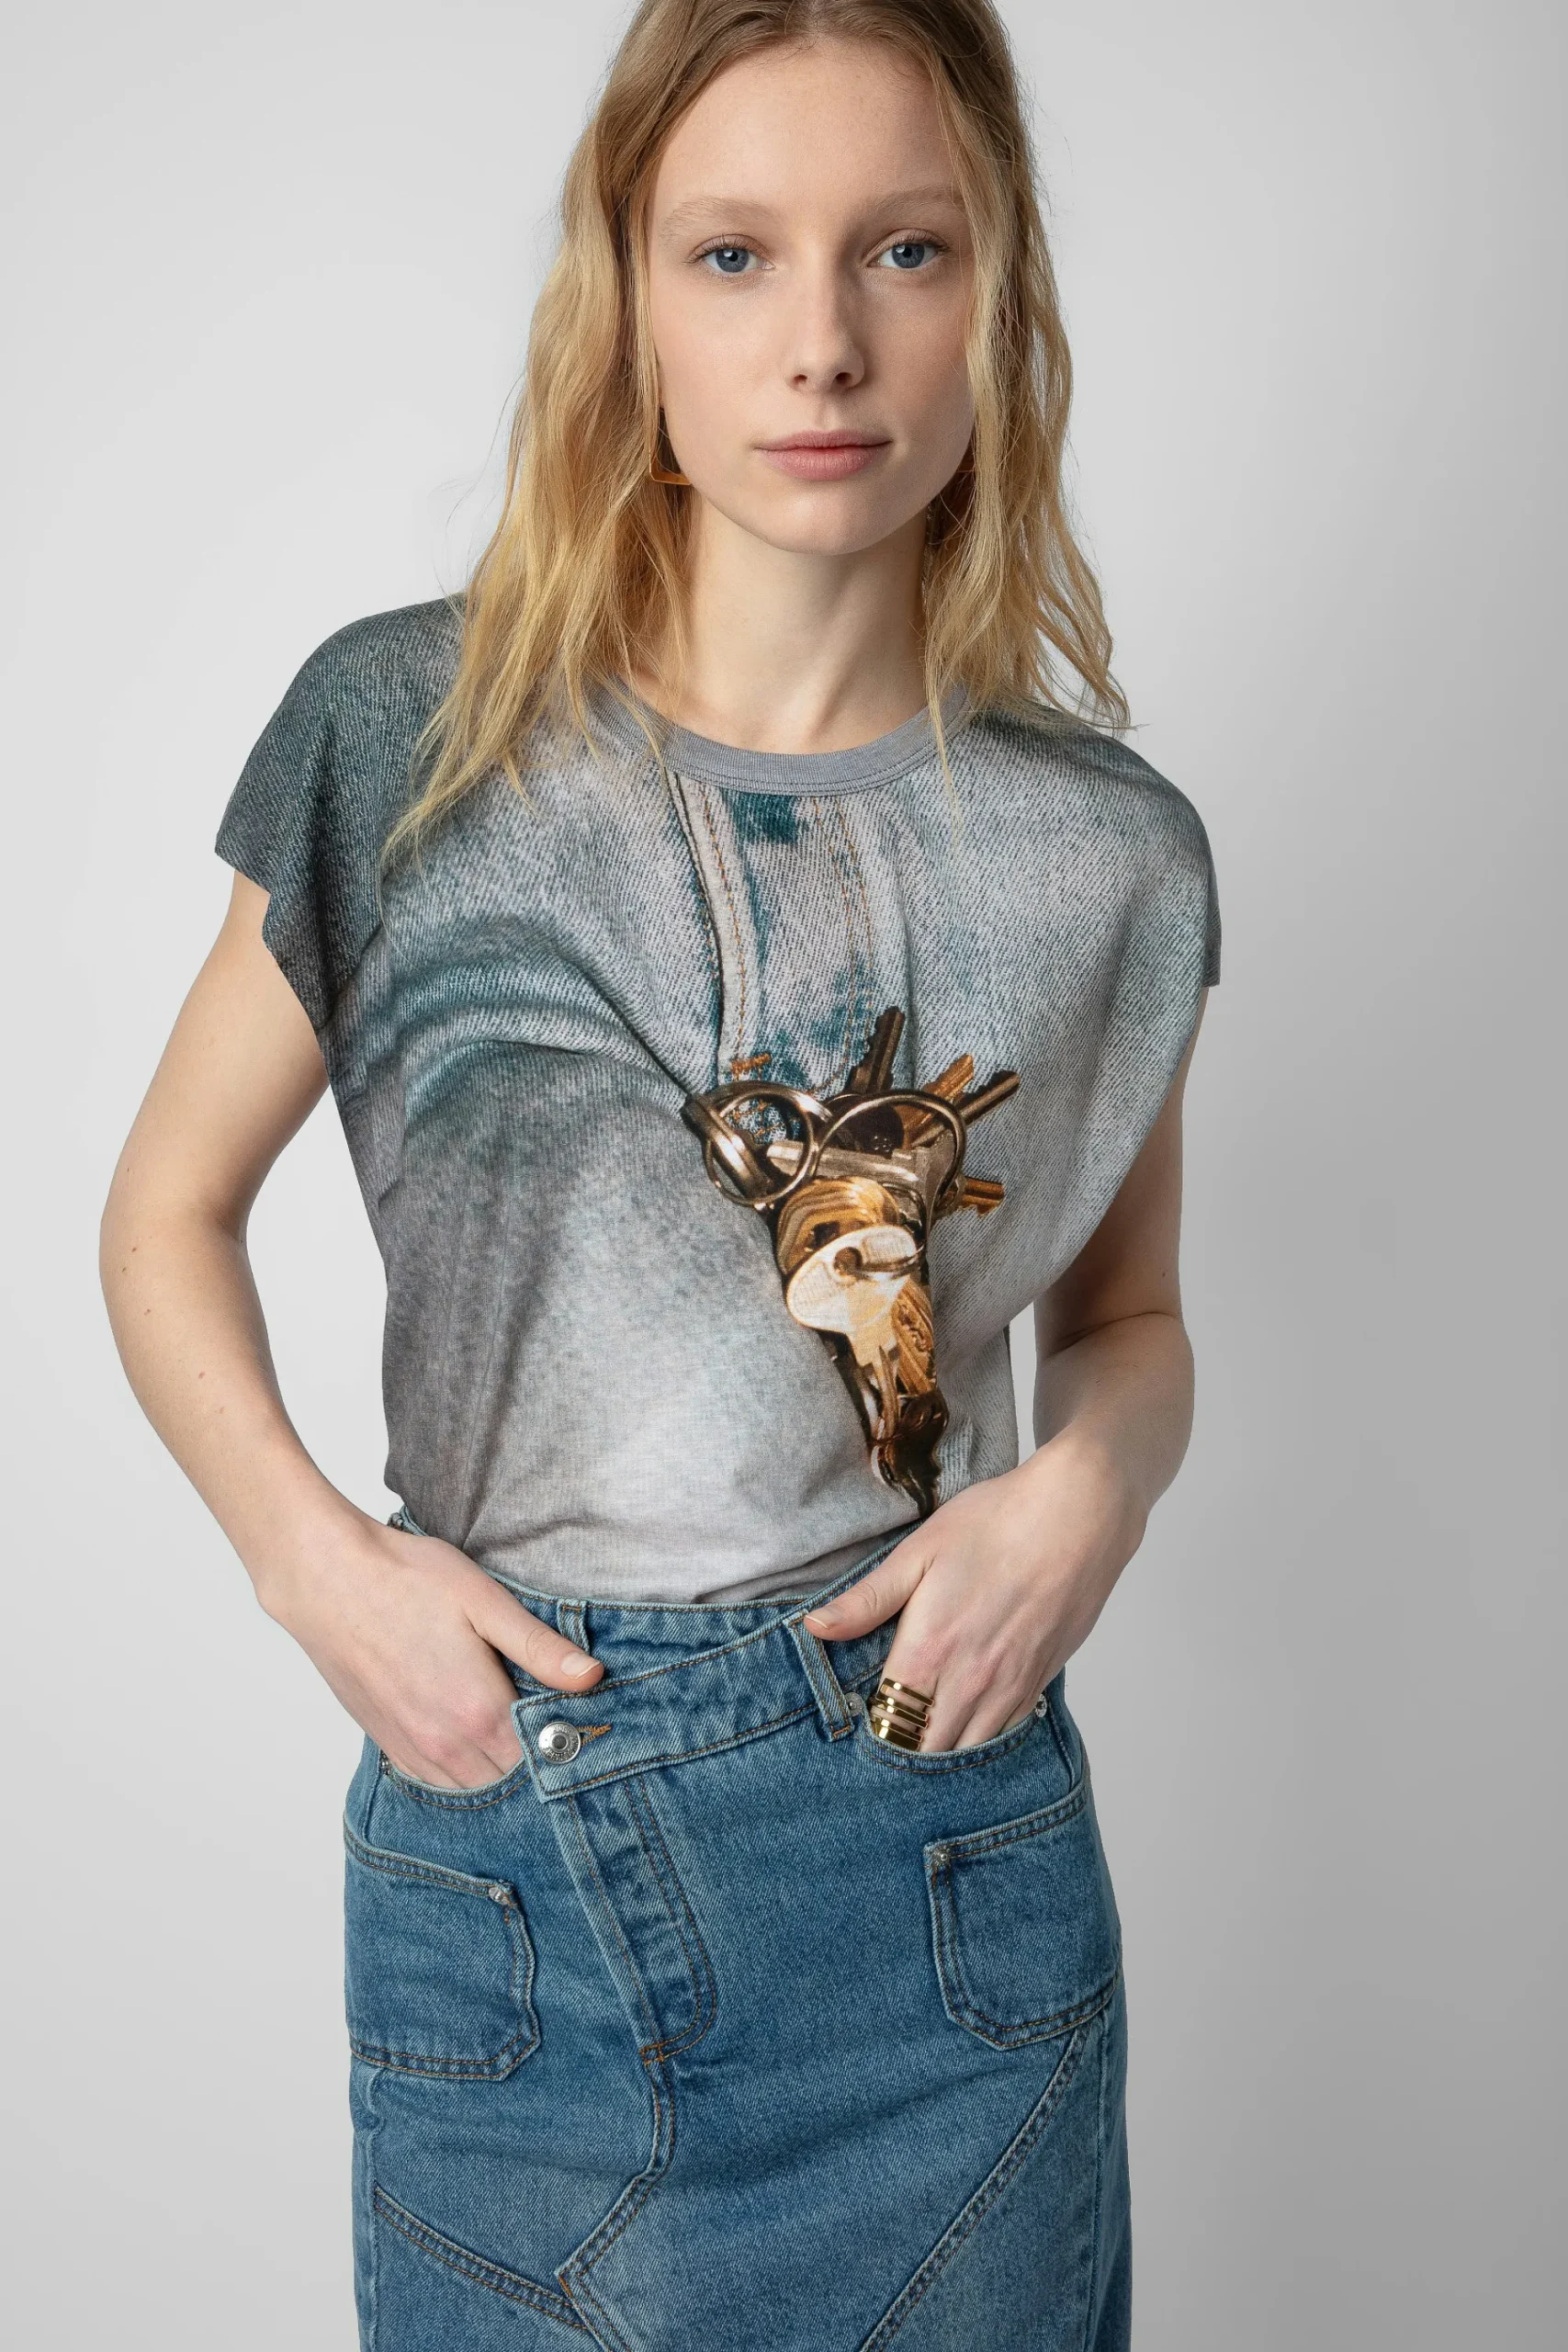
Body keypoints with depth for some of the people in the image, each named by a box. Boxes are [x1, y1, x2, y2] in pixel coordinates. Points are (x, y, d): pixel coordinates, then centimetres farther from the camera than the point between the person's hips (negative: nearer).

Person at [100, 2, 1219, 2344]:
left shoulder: (1096, 853, -2)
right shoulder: (411, 740, -5)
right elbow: (169, 1212, 5)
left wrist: (1085, 1491, -10)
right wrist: (316, 1558, -10)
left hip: (947, 1853, 1)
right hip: (505, 1846, 0)